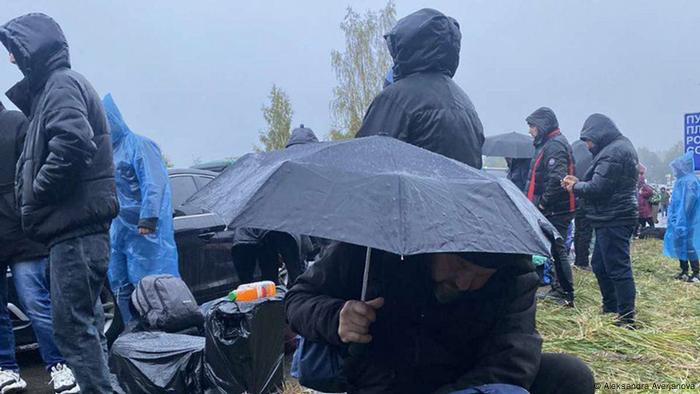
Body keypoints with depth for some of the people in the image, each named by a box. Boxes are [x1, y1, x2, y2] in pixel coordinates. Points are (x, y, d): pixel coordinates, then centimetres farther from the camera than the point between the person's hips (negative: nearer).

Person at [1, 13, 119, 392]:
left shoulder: (62, 84, -7)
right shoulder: (54, 87, 24)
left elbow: (73, 143, -24)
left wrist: (36, 194, -14)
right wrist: (34, 194, 12)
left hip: (76, 228, -10)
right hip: (78, 227, 10)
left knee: (72, 326, -8)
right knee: (85, 322, 15)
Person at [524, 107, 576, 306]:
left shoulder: (555, 145, -15)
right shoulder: (547, 143, 18)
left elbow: (557, 179, -25)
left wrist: (543, 203, -19)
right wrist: (539, 202, 16)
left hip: (555, 210, -10)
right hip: (551, 209, 10)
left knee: (558, 249, -6)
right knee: (557, 249, 16)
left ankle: (566, 295, 1)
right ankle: (558, 289, 26)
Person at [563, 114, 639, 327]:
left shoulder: (613, 153, -17)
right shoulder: (622, 146, 17)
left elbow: (597, 189, -21)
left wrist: (575, 187, -4)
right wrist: (578, 182, 10)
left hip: (613, 220, -11)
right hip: (613, 219, 11)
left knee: (618, 268, -7)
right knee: (599, 264, 18)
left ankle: (626, 317, -2)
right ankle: (611, 308, 28)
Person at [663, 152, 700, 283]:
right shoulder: (681, 180, 14)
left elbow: (689, 201, -21)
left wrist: (682, 219, -22)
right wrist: (674, 217, 17)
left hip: (686, 221, -10)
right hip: (678, 220, 10)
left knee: (688, 245, -6)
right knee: (679, 244, 12)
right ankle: (684, 271, 19)